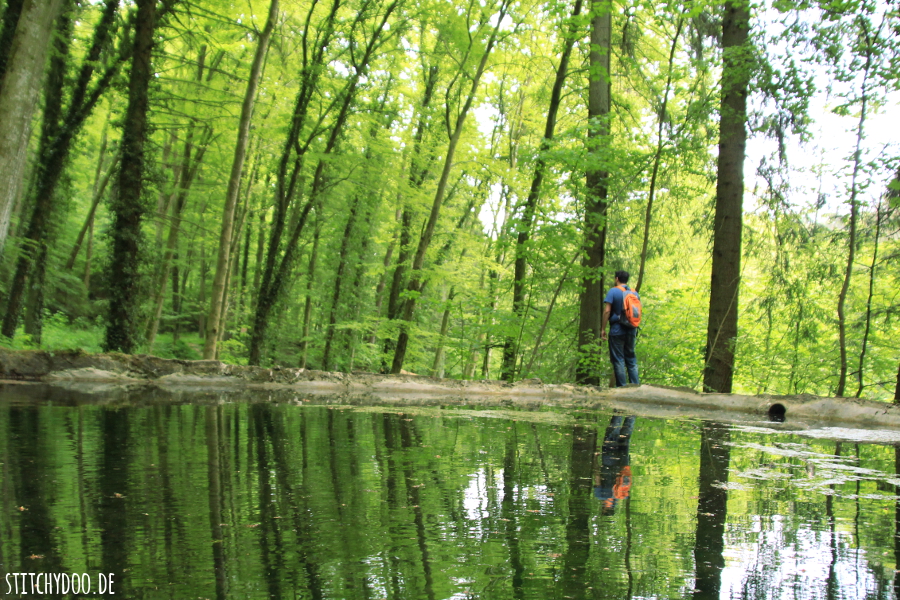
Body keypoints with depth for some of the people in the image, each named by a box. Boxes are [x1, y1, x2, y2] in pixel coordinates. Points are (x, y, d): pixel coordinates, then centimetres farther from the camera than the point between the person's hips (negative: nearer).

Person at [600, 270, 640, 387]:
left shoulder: (613, 291, -6)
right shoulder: (635, 293, 10)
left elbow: (607, 311, -13)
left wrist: (603, 329, -10)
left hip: (617, 330, -5)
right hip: (631, 330, 5)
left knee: (618, 360, -2)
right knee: (631, 359, 12)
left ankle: (622, 388, -4)